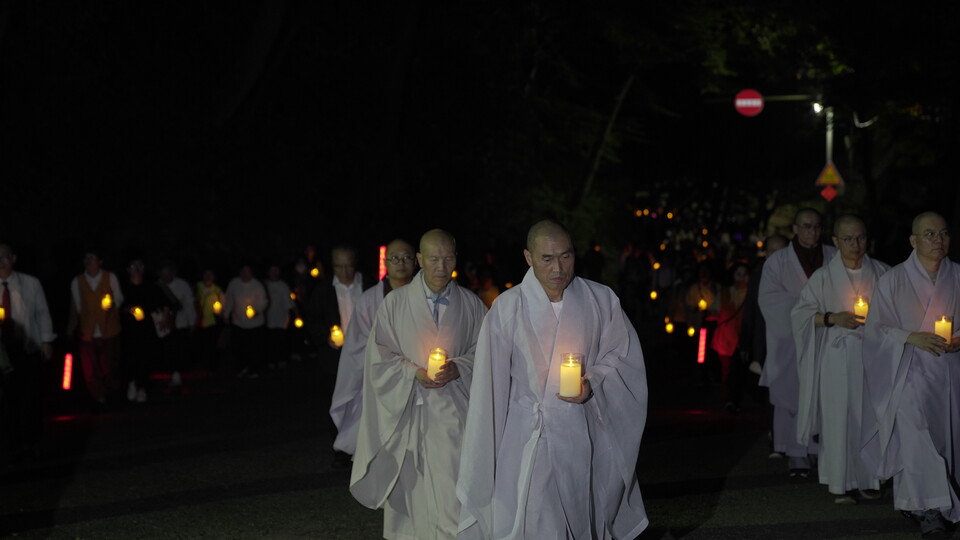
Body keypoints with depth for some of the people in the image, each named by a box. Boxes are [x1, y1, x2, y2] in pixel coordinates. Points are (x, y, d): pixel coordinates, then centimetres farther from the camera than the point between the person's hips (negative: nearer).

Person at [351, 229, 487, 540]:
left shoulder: (471, 305, 5)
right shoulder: (396, 302, 3)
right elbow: (379, 356, 3)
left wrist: (457, 368, -12)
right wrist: (413, 372, -11)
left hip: (453, 412, 0)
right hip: (408, 410, 0)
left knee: (451, 489, -9)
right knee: (410, 487, 5)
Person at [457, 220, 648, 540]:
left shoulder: (601, 301, -2)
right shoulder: (507, 309, -6)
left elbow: (623, 357, 7)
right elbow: (491, 385, -1)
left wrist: (593, 384, -13)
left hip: (586, 434, 2)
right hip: (529, 438, -2)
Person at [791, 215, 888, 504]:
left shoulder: (881, 272, 7)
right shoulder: (824, 277, 2)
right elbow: (800, 313, 1)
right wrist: (832, 318, -12)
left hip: (873, 354, 2)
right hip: (837, 358, -2)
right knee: (838, 417, -4)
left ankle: (868, 479, 11)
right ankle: (839, 484, 3)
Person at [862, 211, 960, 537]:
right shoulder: (893, 281, -2)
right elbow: (877, 328, 0)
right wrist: (911, 337, -14)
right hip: (910, 372, -3)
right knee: (915, 432, -18)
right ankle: (929, 510, -16)